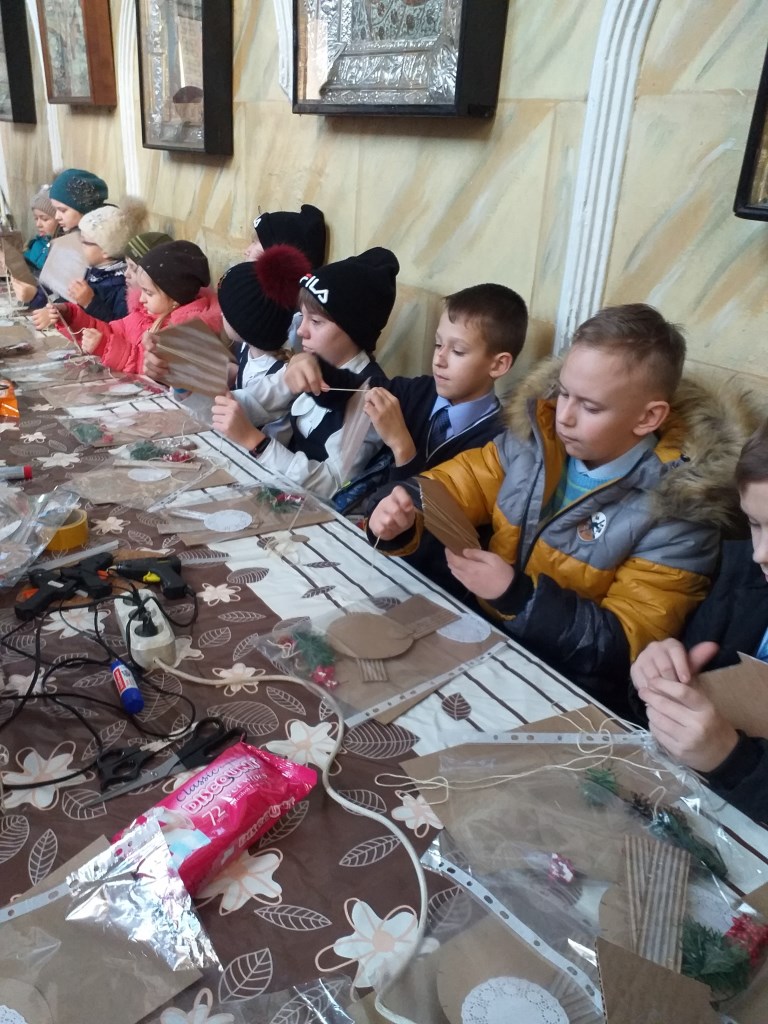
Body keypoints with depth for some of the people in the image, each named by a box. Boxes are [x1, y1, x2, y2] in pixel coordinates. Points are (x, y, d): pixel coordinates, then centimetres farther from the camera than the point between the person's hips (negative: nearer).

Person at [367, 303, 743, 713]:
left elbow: (626, 644, -15)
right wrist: (402, 516, -18)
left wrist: (518, 596, -26)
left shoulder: (678, 511, -15)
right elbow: (451, 484, 5)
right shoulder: (535, 437, -2)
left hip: (566, 685, -5)